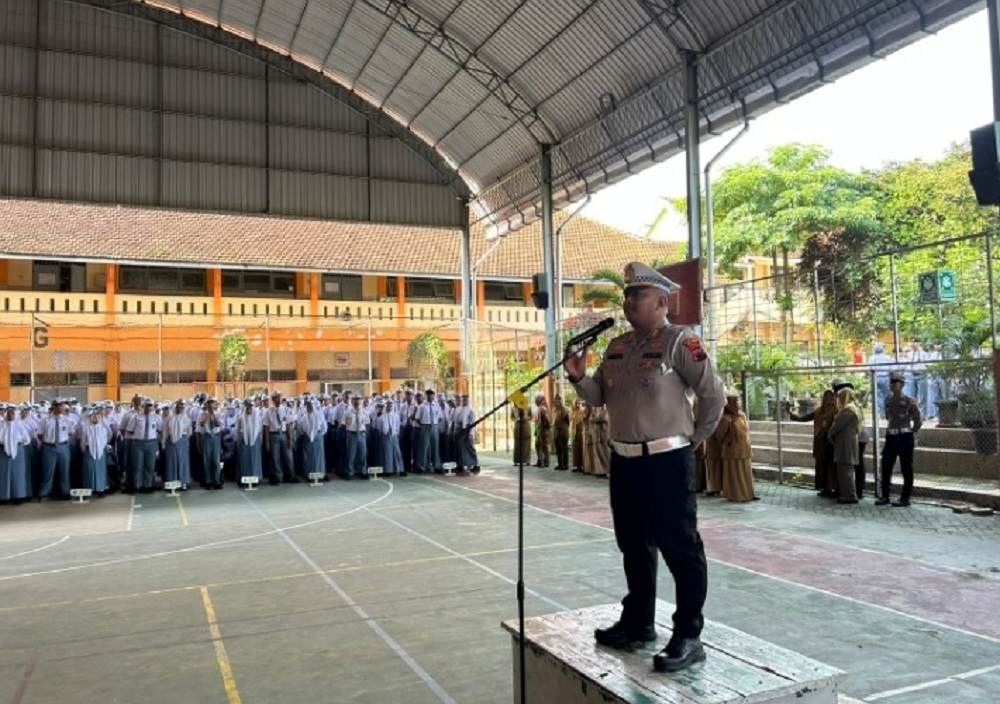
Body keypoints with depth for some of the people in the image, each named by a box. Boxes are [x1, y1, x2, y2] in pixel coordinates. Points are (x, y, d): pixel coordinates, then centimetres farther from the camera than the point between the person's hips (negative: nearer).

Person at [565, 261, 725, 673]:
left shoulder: (679, 342, -10)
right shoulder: (616, 347, 12)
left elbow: (714, 395, -9)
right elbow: (599, 396, 16)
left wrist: (693, 438, 0)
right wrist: (579, 378, -3)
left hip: (667, 461, -8)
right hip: (624, 461, 8)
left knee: (679, 547, 0)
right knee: (634, 545, 18)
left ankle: (688, 637, 10)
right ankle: (638, 621, 33)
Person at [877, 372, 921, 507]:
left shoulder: (909, 401, -8)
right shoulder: (888, 400, 9)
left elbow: (918, 421, -2)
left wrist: (912, 434, 2)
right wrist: (892, 429, 15)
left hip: (905, 437, -6)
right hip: (891, 437, 6)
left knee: (906, 469, 2)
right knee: (886, 467, 5)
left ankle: (905, 498, 8)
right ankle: (885, 496, 14)